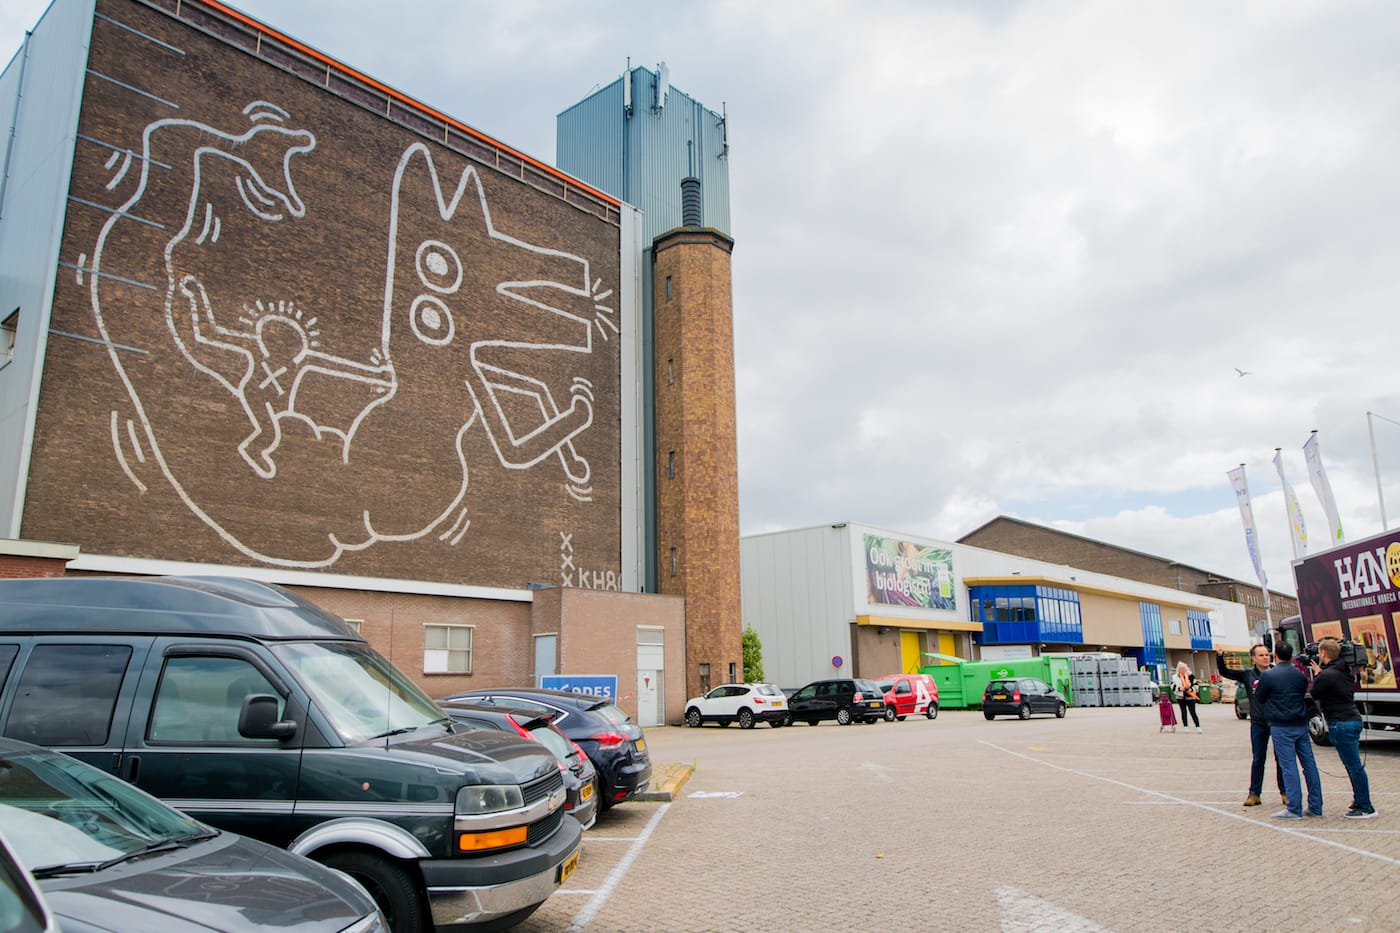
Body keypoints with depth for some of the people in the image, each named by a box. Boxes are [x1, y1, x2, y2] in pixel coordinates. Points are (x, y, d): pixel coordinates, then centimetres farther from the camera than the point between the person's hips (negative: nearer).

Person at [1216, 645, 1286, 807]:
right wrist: (1219, 655, -11)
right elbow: (1223, 671, 1)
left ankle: (1285, 792, 20)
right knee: (1258, 759, 8)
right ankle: (1254, 793, 13)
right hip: (1258, 723, 1)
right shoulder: (1248, 675, 2)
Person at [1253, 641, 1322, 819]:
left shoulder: (1268, 675, -11)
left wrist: (1257, 689, 21)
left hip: (1281, 727, -6)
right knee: (1309, 764, 10)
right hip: (1301, 725, 6)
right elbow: (1304, 693, 18)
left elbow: (1259, 699, 0)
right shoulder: (1300, 674, 6)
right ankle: (1315, 807, 15)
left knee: (1289, 766, -4)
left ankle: (1294, 809, -3)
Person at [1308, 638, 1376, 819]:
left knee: (1354, 766, -4)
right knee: (1353, 766, 17)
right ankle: (1360, 801, 24)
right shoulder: (1345, 670, 10)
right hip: (1354, 720, 10)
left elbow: (1314, 694, -4)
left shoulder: (1327, 675, -18)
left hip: (1341, 724, -10)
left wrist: (1317, 674, 6)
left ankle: (1365, 808, 1)